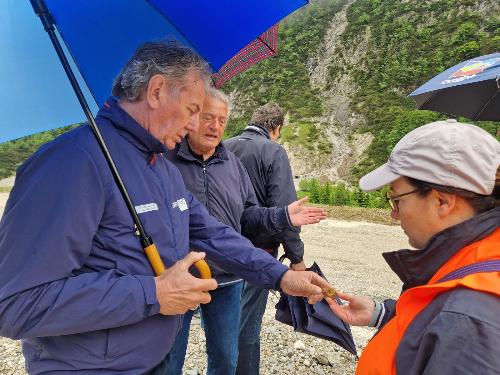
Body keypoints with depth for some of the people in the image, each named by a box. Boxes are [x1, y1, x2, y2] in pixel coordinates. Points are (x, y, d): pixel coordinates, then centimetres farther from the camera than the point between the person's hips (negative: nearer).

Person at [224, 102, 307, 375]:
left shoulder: (224, 147, 2)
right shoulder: (274, 152, -12)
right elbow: (284, 209, -19)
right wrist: (296, 256, -10)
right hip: (257, 250, -5)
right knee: (248, 322, 8)